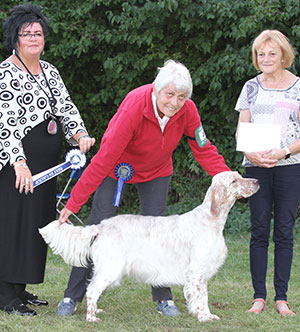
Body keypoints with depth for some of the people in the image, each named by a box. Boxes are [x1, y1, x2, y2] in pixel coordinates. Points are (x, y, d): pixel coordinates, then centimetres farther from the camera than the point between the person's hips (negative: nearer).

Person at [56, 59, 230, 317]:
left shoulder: (187, 110, -24)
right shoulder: (134, 108, -36)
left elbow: (204, 149, -10)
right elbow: (104, 158, -35)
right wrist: (74, 203, -34)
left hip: (156, 171, 3)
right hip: (119, 168, -3)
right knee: (99, 226, -5)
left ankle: (163, 298, 7)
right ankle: (72, 297, 3)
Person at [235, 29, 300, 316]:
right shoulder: (251, 87, 10)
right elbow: (240, 131, 9)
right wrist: (251, 153, -11)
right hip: (255, 167, 1)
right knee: (259, 230, 0)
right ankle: (259, 296, 5)